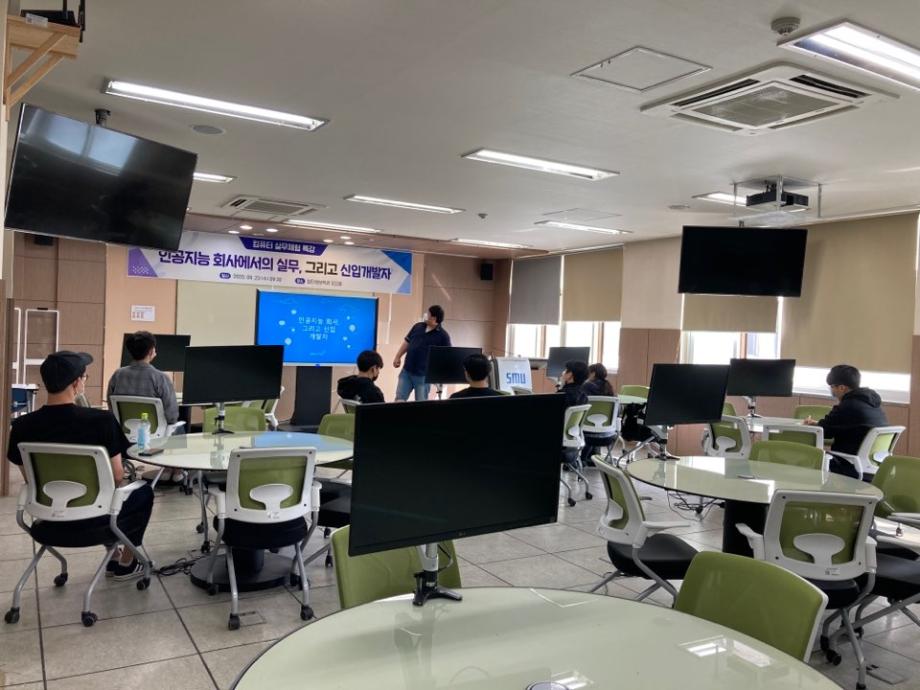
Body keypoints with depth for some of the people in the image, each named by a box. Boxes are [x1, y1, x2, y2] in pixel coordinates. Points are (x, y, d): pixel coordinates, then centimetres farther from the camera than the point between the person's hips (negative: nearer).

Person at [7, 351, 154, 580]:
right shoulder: (101, 420, -25)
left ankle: (113, 557, 44)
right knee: (144, 492, 26)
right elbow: (117, 477, -15)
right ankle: (126, 564, 33)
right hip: (93, 517, -4)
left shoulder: (22, 426, -13)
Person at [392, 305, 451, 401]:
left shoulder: (443, 335, -10)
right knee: (399, 399, 8)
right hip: (406, 371, 5)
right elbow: (407, 342, 16)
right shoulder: (418, 326, 6)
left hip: (424, 375, -4)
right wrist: (398, 357, 14)